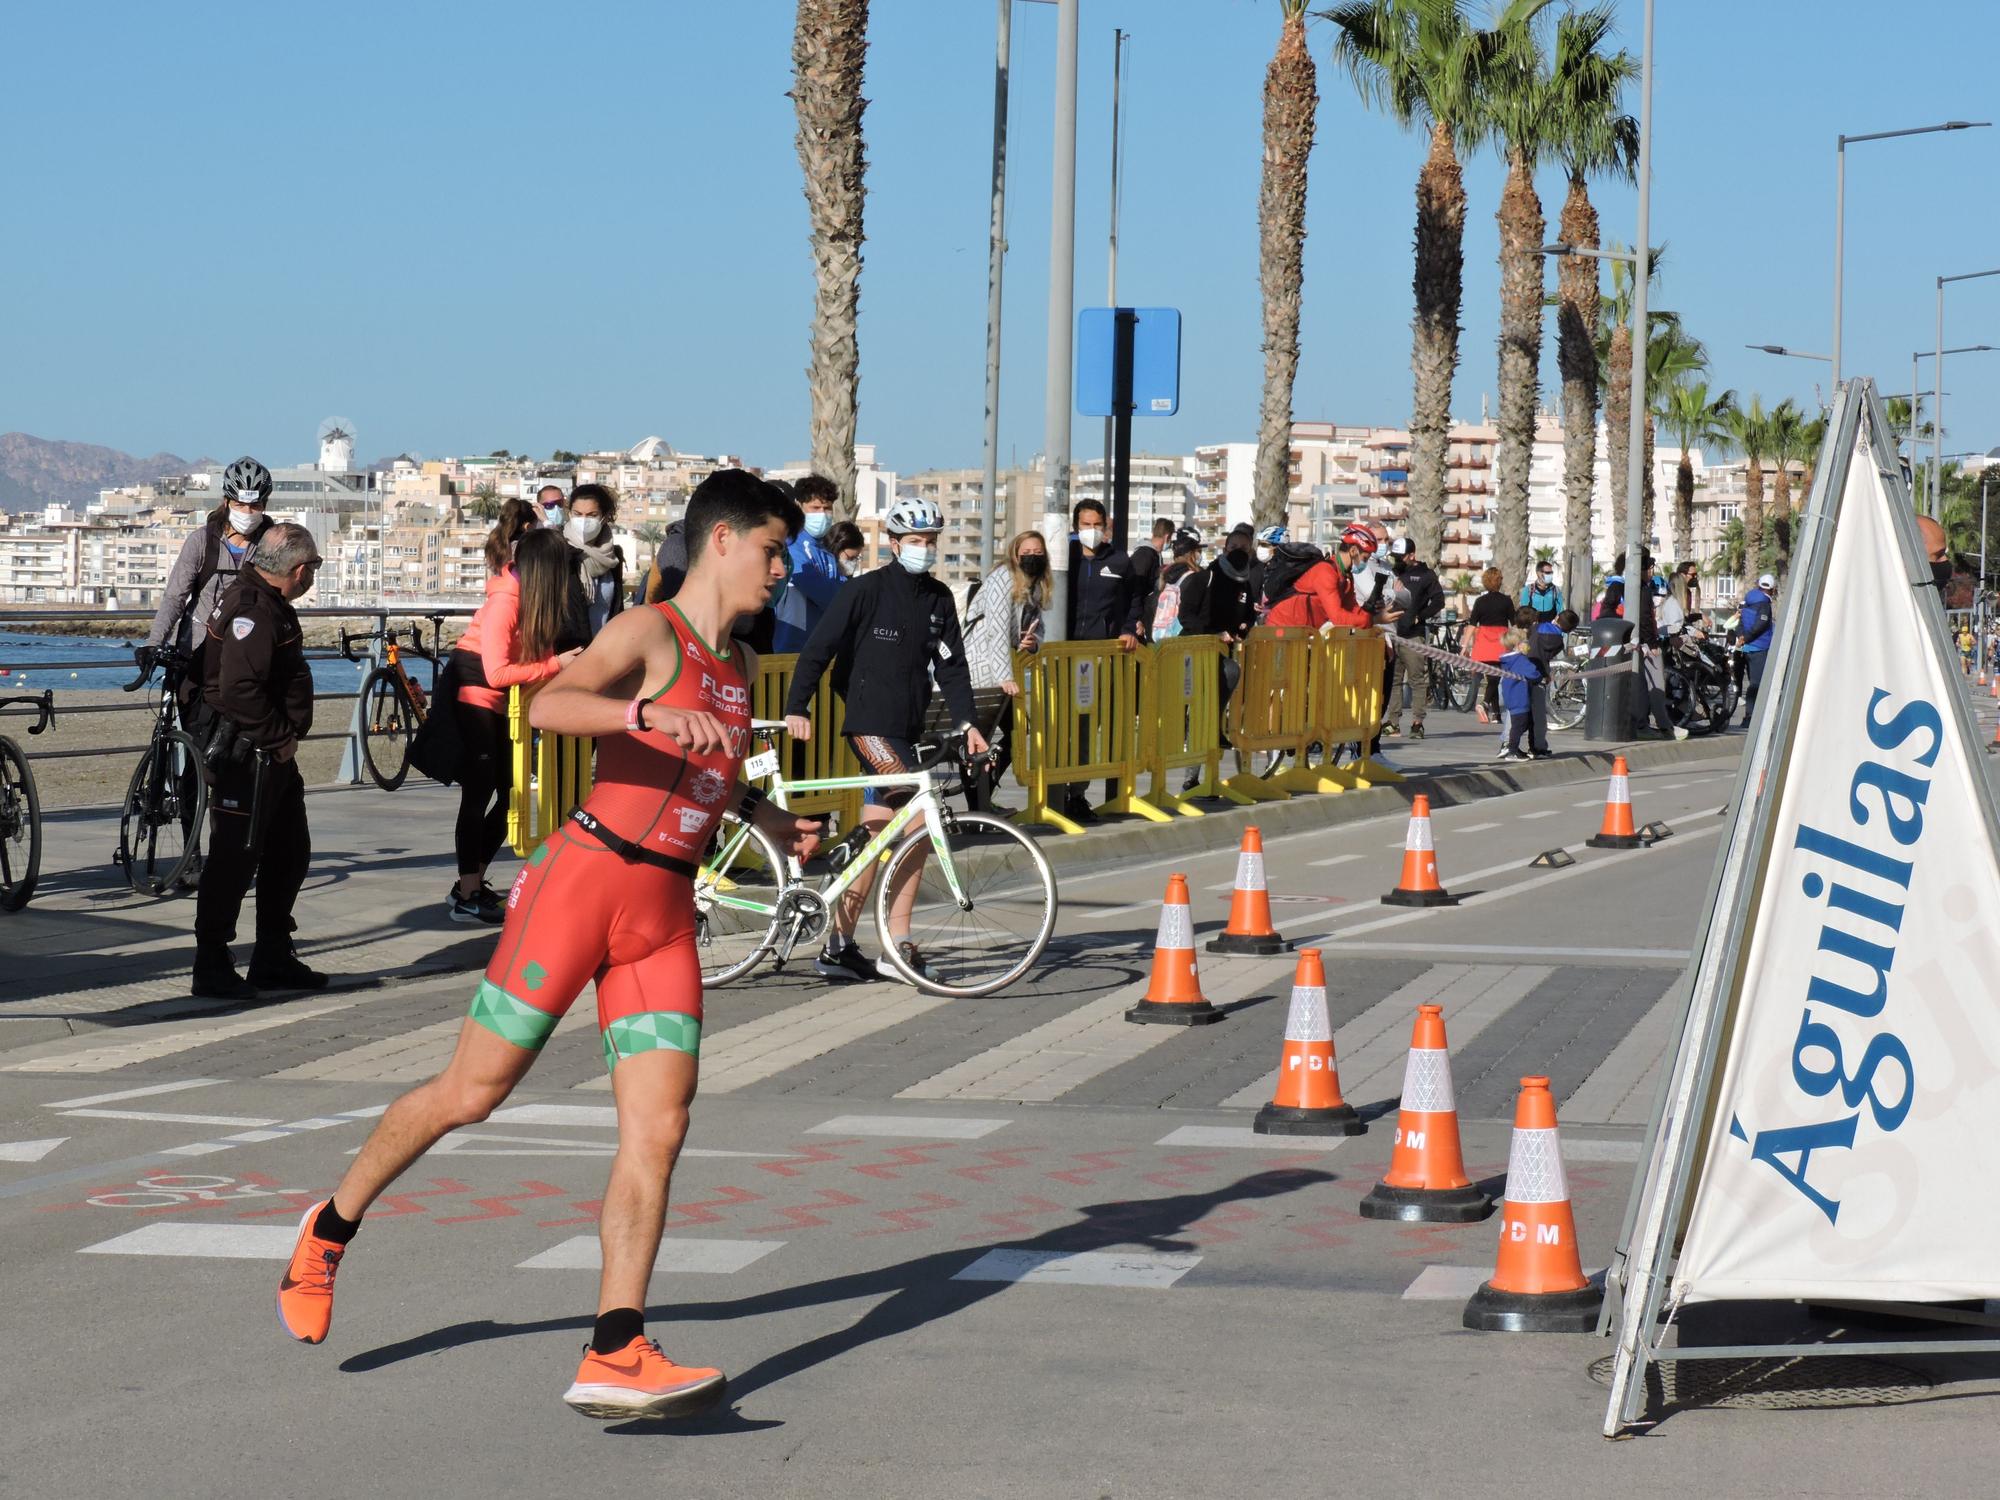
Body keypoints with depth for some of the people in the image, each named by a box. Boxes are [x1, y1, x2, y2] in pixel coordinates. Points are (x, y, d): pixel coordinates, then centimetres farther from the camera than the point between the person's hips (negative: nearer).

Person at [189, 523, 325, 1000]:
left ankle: (273, 959, 25)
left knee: (289, 853, 16)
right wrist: (279, 739, -19)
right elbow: (239, 688, -29)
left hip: (275, 754, 11)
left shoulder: (269, 604, 13)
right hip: (246, 755, -11)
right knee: (235, 858, -5)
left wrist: (288, 736, 12)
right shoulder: (253, 610, -20)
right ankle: (212, 967, 2)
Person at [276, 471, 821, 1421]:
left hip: (666, 914, 7)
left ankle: (613, 1358, -10)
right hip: (586, 876, -7)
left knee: (659, 1130, -7)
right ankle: (331, 1229, 25)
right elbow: (548, 707, -24)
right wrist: (651, 713, -37)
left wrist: (761, 817, 27)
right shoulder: (649, 632, -6)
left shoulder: (739, 665, 19)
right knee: (471, 1091, 1)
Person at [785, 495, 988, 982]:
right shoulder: (866, 590, -7)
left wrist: (967, 723, -1)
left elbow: (951, 665, 10)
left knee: (877, 839, 6)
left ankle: (837, 947, 9)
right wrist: (797, 708, -16)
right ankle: (898, 941, -11)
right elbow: (818, 649, -8)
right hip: (870, 724, -7)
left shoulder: (939, 599, 10)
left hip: (907, 729, 7)